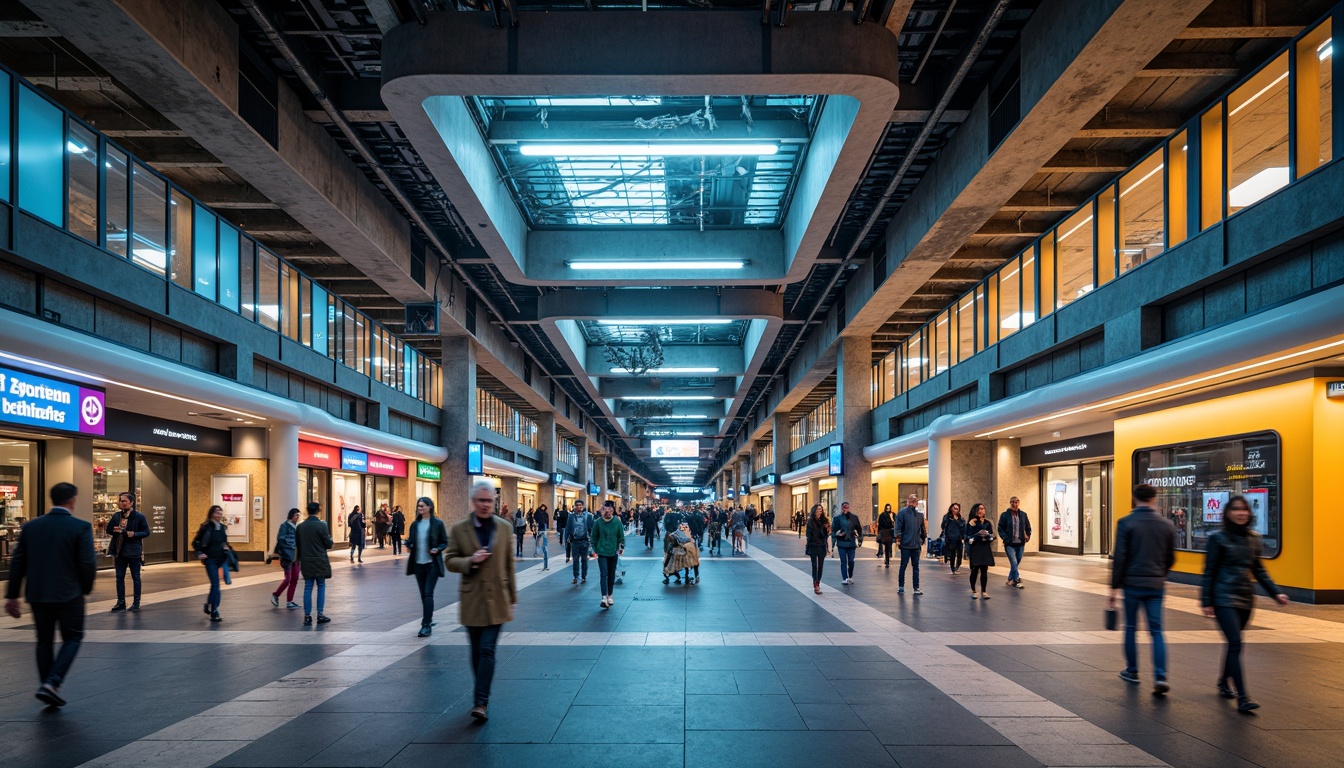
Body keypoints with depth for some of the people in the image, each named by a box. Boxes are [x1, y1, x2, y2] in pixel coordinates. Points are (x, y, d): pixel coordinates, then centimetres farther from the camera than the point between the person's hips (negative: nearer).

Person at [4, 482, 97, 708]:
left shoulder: (30, 526, 2)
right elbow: (88, 563, -13)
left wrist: (12, 595, 9)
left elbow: (17, 562, 3)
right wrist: (86, 588, 4)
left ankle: (47, 688, 19)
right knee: (72, 638, 10)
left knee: (44, 641, 16)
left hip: (37, 595, 4)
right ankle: (52, 682, -6)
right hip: (69, 594, -4)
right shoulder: (81, 527, -11)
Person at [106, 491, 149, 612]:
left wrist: (134, 534, -22)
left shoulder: (139, 517, -7)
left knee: (135, 577, 4)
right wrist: (114, 530, -10)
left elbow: (146, 532, -6)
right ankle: (121, 602, 17)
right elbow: (108, 530, 11)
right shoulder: (117, 516, 6)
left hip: (134, 552, -5)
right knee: (119, 577, 8)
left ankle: (136, 602, 12)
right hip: (120, 551, 5)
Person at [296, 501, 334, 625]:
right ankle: (320, 614, 6)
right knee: (321, 586, 8)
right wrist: (329, 537, 12)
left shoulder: (300, 526, 1)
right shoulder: (321, 525, -13)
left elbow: (297, 545, 7)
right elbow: (328, 544, -8)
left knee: (308, 587, 8)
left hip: (306, 561, 4)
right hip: (320, 561, -4)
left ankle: (307, 616, 7)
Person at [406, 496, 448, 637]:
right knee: (423, 594, 12)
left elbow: (445, 542, 0)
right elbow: (410, 541, 15)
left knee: (428, 593, -11)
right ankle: (428, 620, 26)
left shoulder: (438, 524, -4)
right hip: (418, 563, 5)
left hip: (432, 564, -5)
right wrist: (408, 546, -7)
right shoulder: (415, 524, 8)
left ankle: (426, 625, -11)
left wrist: (438, 549, -19)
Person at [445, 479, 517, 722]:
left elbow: (509, 563, 7)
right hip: (471, 600, 1)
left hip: (496, 599, -1)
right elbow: (450, 561, 1)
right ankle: (482, 698, 27)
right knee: (477, 651, 11)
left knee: (487, 650, -8)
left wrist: (512, 596, 9)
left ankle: (481, 702, -7)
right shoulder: (459, 529, -2)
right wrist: (470, 561, -19)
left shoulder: (504, 527, 2)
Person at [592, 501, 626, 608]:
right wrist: (594, 549, 3)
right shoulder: (598, 522, -6)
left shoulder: (617, 522, -5)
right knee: (603, 574, -11)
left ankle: (610, 595, 26)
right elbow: (594, 537, 4)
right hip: (602, 552, -1)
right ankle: (604, 597, -16)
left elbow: (621, 536, 5)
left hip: (613, 552, 2)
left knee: (611, 575, 11)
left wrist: (621, 547, 1)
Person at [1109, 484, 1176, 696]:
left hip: (1132, 583, -2)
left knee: (1131, 628, 13)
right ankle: (1160, 676, -7)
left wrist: (1114, 587, -5)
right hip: (1156, 585, 2)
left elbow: (1119, 558, -11)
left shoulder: (1126, 523, -9)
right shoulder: (1166, 525, 2)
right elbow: (1170, 558, 10)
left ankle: (1132, 671, 22)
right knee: (1156, 631, 5)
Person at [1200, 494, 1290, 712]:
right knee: (1236, 644, -12)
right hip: (1224, 598, -6)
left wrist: (1276, 592, 7)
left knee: (1233, 643, 15)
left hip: (1246, 599, 6)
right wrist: (1206, 601, -9)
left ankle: (1223, 682, 35)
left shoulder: (1253, 538, 9)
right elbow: (1209, 571, -6)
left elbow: (1258, 570, 16)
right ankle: (1242, 697, -14)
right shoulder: (1218, 538, -6)